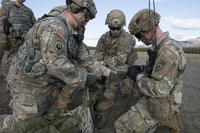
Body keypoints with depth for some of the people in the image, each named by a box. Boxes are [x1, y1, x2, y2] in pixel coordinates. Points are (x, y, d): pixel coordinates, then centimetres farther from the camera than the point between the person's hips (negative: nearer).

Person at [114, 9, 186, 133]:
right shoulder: (162, 46, 4)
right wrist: (142, 70, 2)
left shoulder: (168, 51, -26)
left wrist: (138, 76, -18)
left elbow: (159, 89, -30)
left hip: (159, 105, -9)